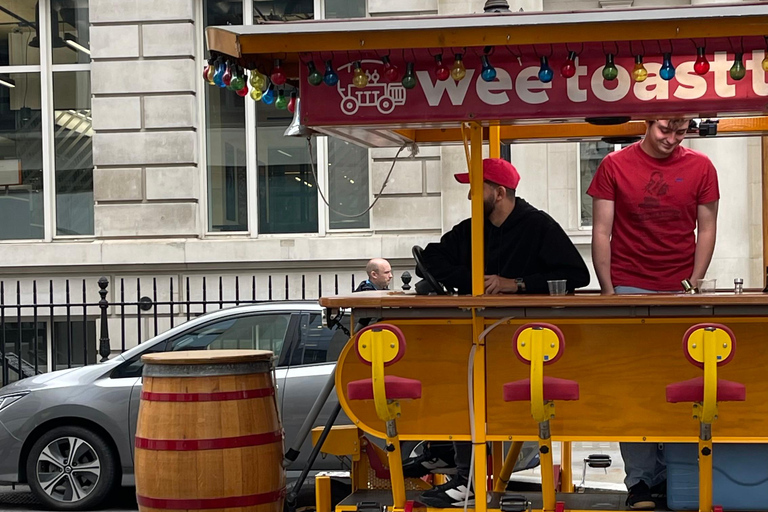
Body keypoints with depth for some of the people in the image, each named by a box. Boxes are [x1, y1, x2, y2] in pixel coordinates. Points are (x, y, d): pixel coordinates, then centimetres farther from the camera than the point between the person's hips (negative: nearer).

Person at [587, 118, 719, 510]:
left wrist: (694, 285, -2)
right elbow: (601, 232, 3)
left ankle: (675, 476, 6)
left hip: (681, 291, 1)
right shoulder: (615, 166, 3)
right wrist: (608, 292, -4)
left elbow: (706, 229, 9)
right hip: (629, 289, -1)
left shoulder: (700, 167, 6)